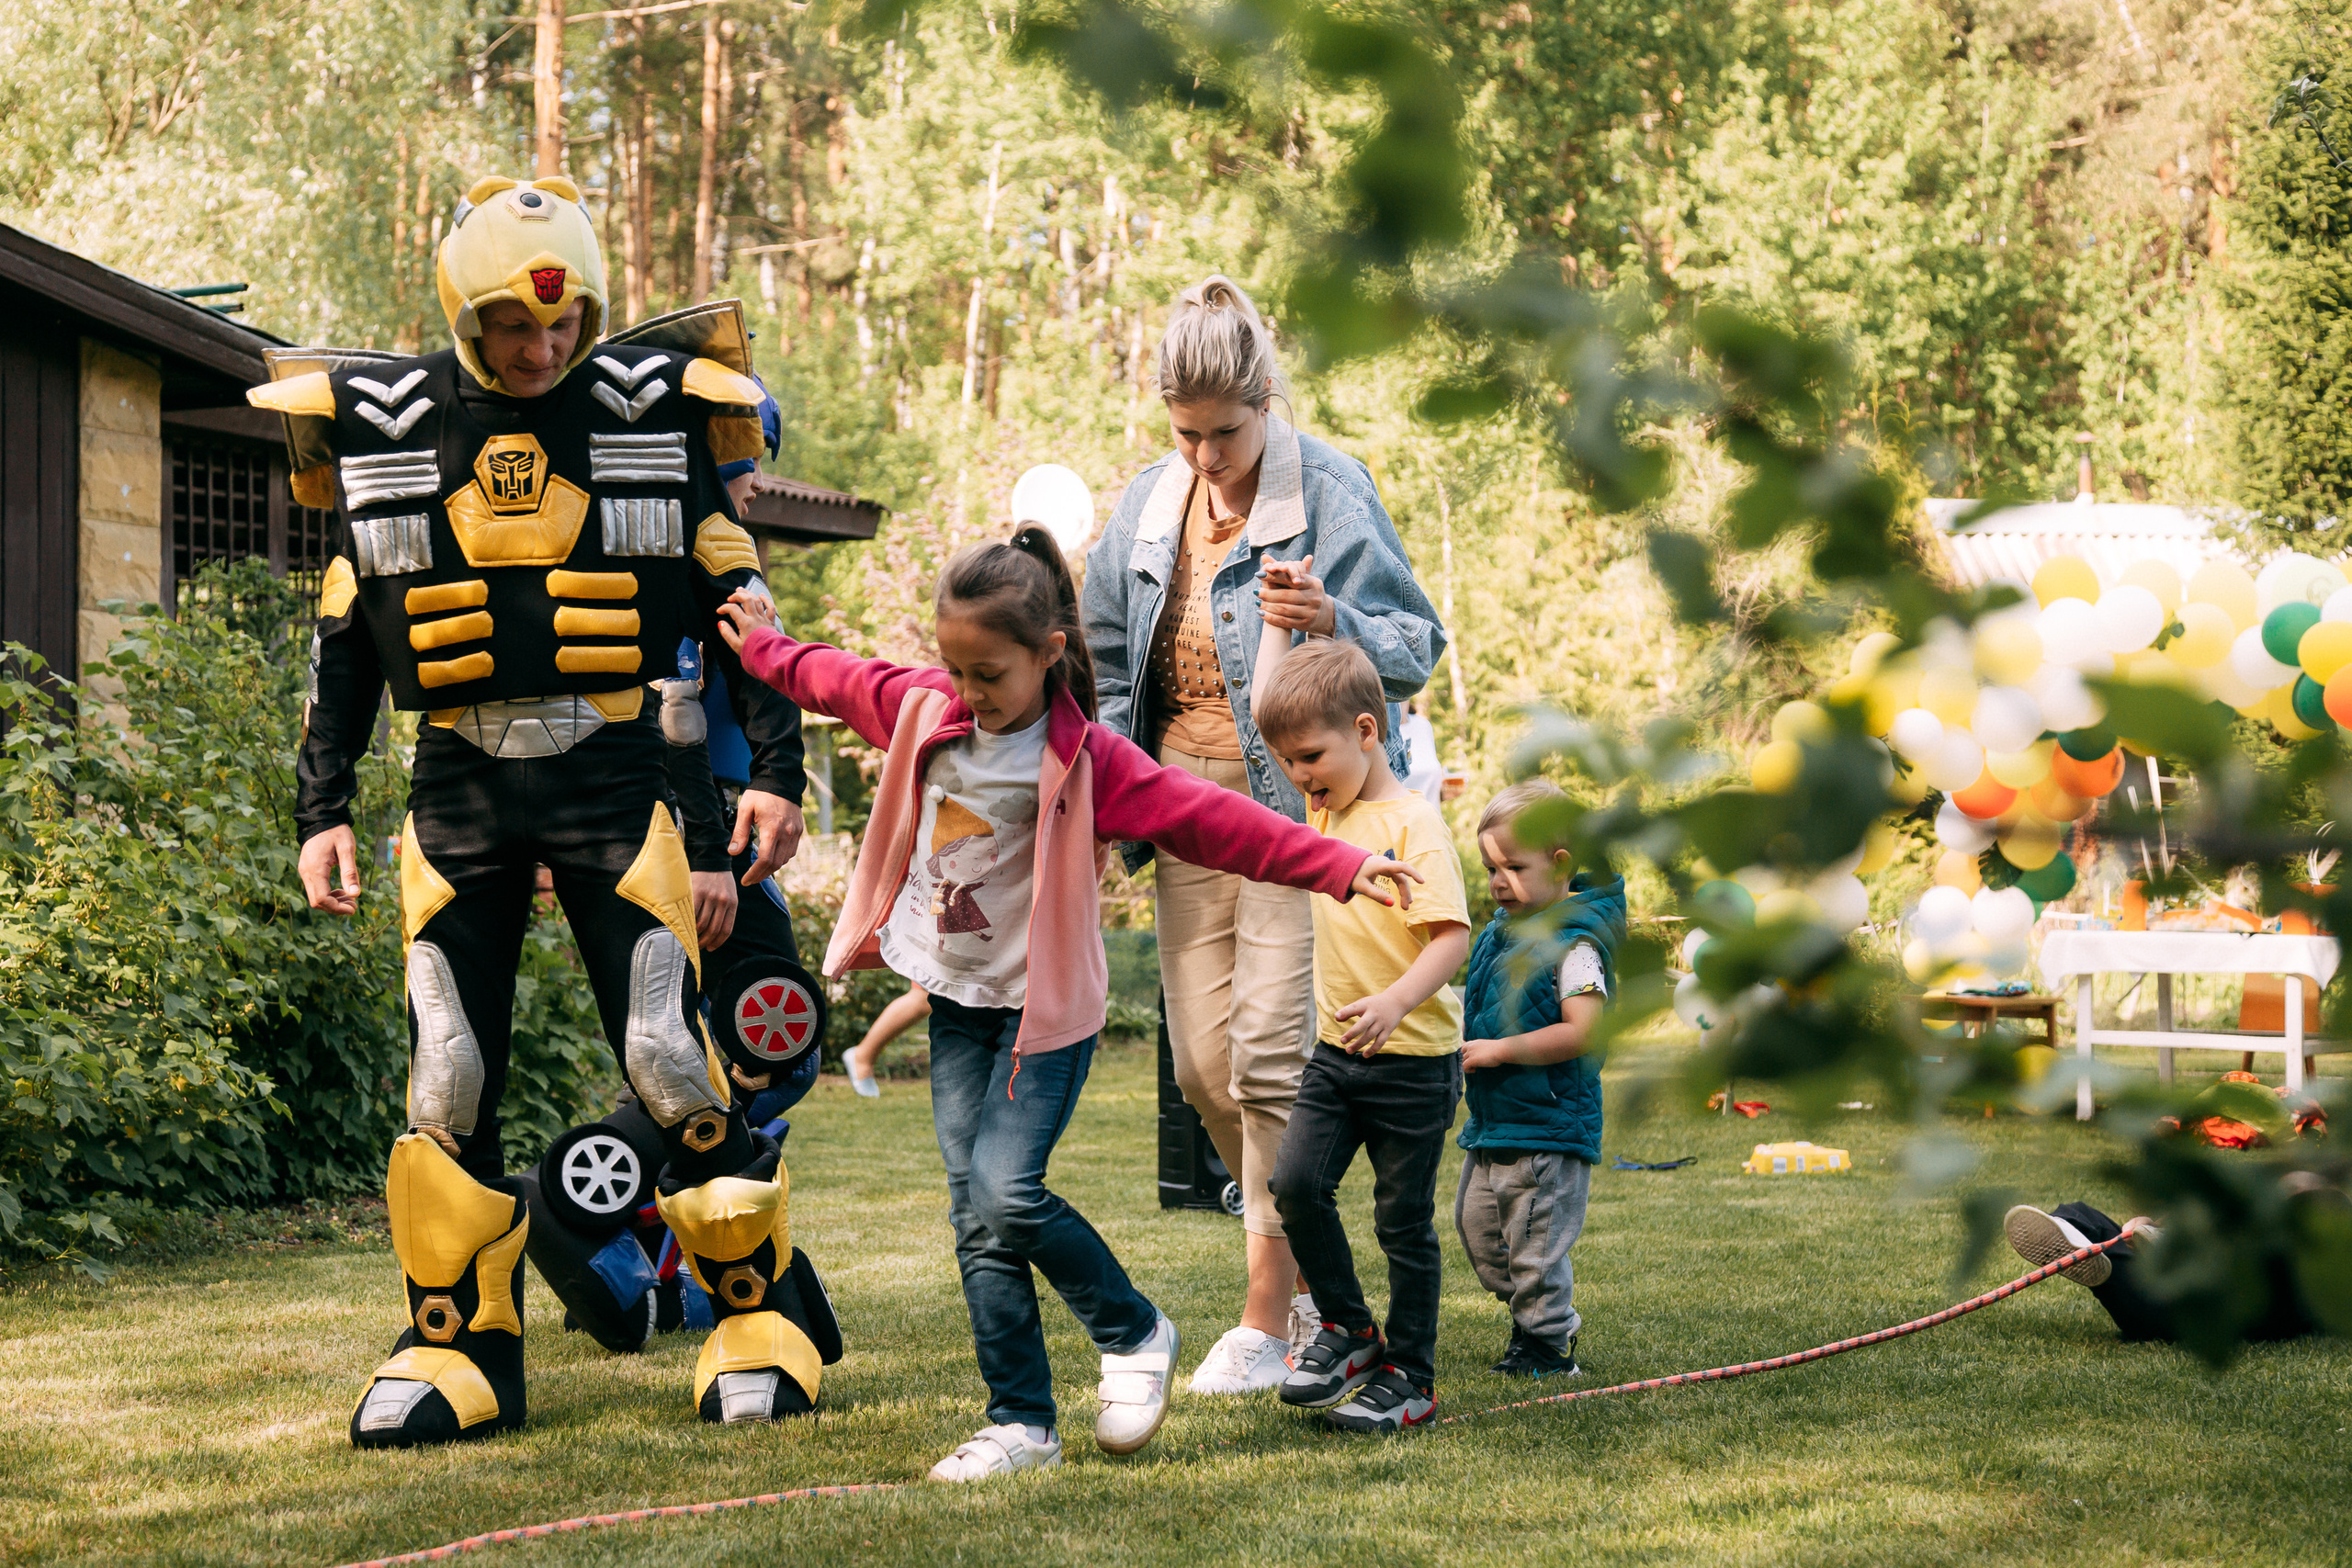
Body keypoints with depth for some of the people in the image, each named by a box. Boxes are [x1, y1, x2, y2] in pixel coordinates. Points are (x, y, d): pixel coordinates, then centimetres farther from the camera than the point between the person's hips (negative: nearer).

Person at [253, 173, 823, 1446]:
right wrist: (321, 810, 7)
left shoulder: (657, 416, 1)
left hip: (613, 779, -2)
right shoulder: (383, 432, 3)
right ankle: (457, 1348, 11)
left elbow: (735, 604, 7)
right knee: (447, 1077, -1)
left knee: (669, 1056, -6)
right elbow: (343, 638, 10)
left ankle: (757, 1322, 8)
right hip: (460, 790, 2)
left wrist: (775, 768, 1)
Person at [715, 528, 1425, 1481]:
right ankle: (1021, 1423, 4)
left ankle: (1134, 1333, 7)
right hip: (956, 999, 5)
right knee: (975, 1216, 0)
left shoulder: (1084, 760, -16)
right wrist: (762, 648, 35)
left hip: (1045, 1006, -5)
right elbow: (836, 681, 21)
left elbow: (1210, 819, -22)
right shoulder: (924, 712, 0)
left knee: (1006, 1193, -18)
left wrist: (1339, 866, -30)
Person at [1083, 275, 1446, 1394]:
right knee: (1205, 1065, 6)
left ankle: (1269, 1316, -2)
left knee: (1271, 1056, -11)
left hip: (1300, 806, -6)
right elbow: (1108, 665, 19)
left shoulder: (1331, 493, -8)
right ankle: (1307, 1277, 24)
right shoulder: (1146, 509, 9)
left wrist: (1339, 622, -28)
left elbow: (1418, 648, -8)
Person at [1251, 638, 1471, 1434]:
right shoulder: (1325, 808, 8)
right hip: (1337, 1050, 7)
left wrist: (1397, 1000, -36)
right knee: (1296, 1182, -6)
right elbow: (1275, 714, 17)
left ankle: (1409, 1376, 12)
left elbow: (1451, 936, -22)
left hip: (1413, 1058, -7)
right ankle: (1347, 1329, 12)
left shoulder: (1414, 822, -15)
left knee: (1403, 1220, 2)